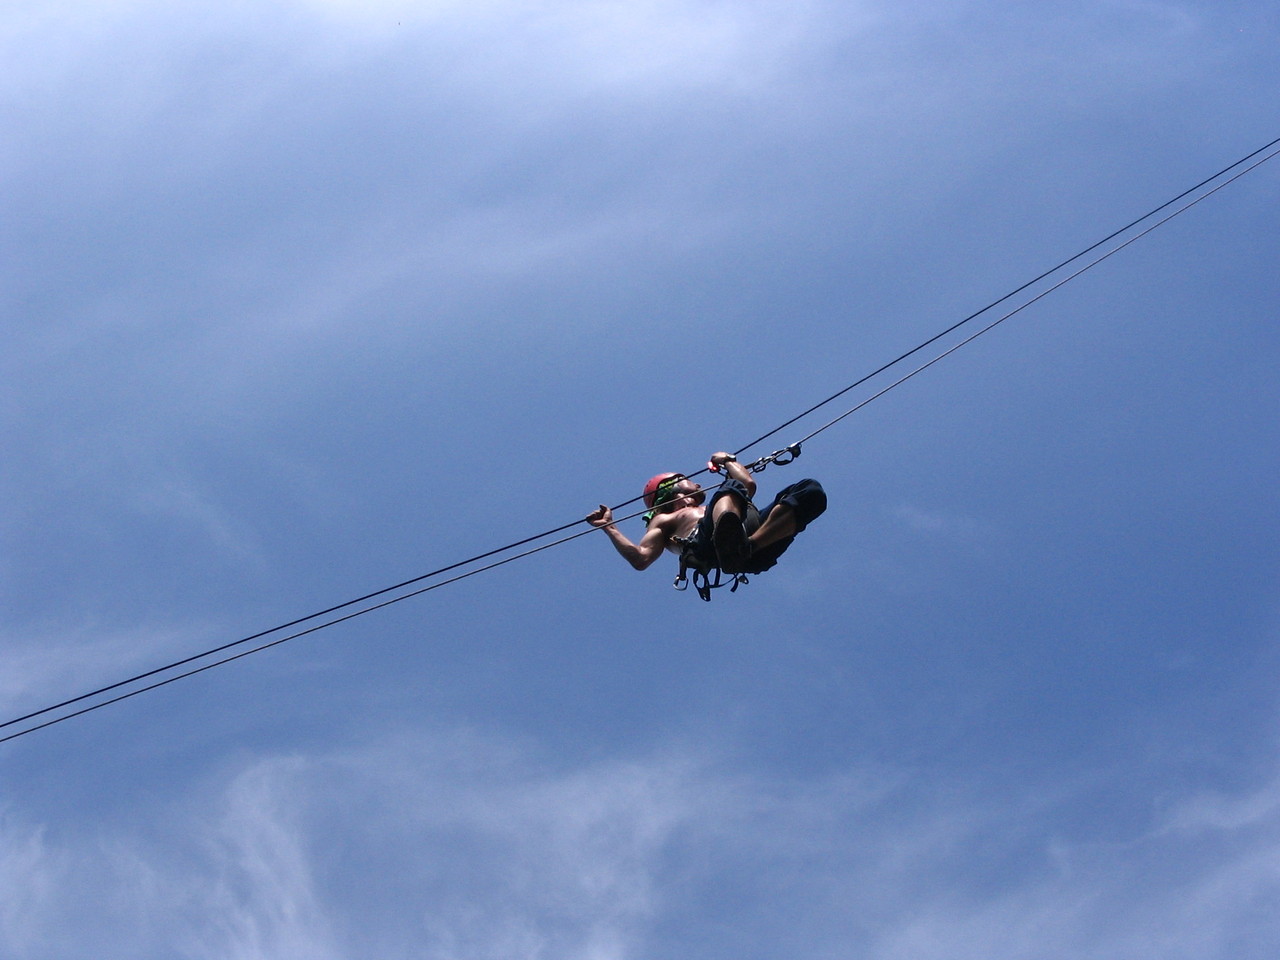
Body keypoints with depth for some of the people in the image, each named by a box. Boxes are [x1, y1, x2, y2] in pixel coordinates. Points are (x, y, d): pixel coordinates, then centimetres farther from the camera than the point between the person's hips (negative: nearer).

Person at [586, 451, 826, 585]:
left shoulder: (713, 508, 49)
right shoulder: (665, 521, 34)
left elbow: (749, 483, 44)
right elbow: (641, 559, 17)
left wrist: (727, 461, 55)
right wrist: (609, 527, 13)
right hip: (708, 545, -5)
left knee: (812, 491, -16)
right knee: (732, 488, -32)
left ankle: (750, 545, -41)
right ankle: (728, 539, -67)